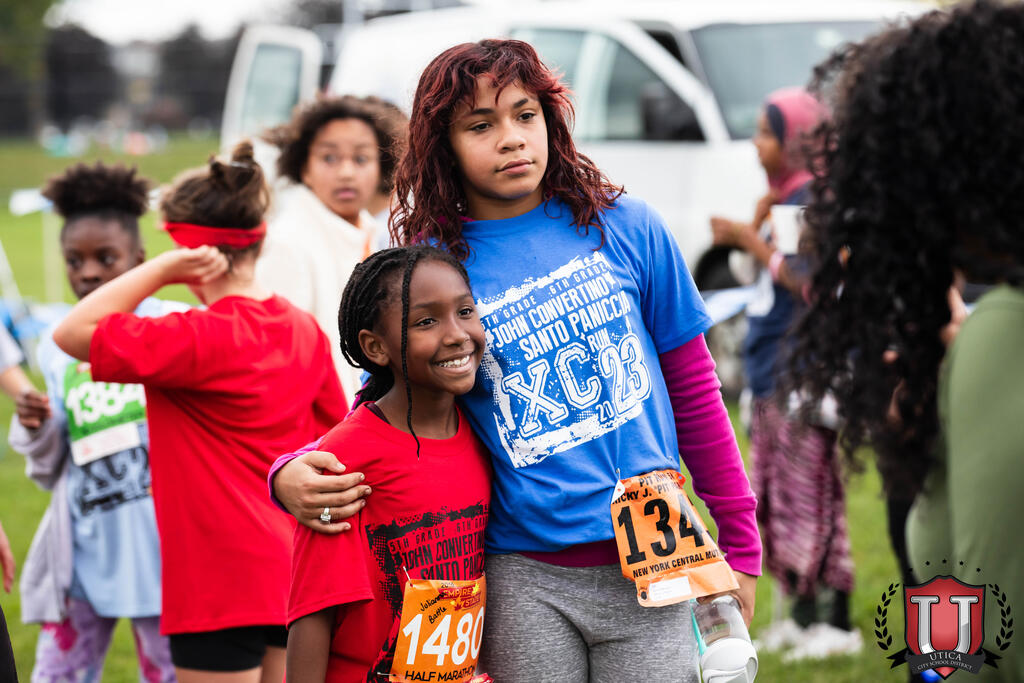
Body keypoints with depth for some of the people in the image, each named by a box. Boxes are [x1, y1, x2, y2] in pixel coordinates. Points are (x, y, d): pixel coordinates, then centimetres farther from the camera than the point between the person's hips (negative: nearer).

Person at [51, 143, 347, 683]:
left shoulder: (202, 339, -19)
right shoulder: (303, 329, 5)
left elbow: (73, 332, -20)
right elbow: (331, 438, 14)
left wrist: (162, 269, -18)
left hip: (221, 582, -8)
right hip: (292, 571, 8)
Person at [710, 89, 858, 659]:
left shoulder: (814, 198, -13)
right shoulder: (784, 198, 15)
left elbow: (807, 281, -19)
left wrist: (751, 239, -16)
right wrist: (751, 231, 8)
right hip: (773, 375, 10)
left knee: (811, 495, -8)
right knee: (777, 500, 12)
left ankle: (837, 621, -4)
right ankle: (802, 615, 19)